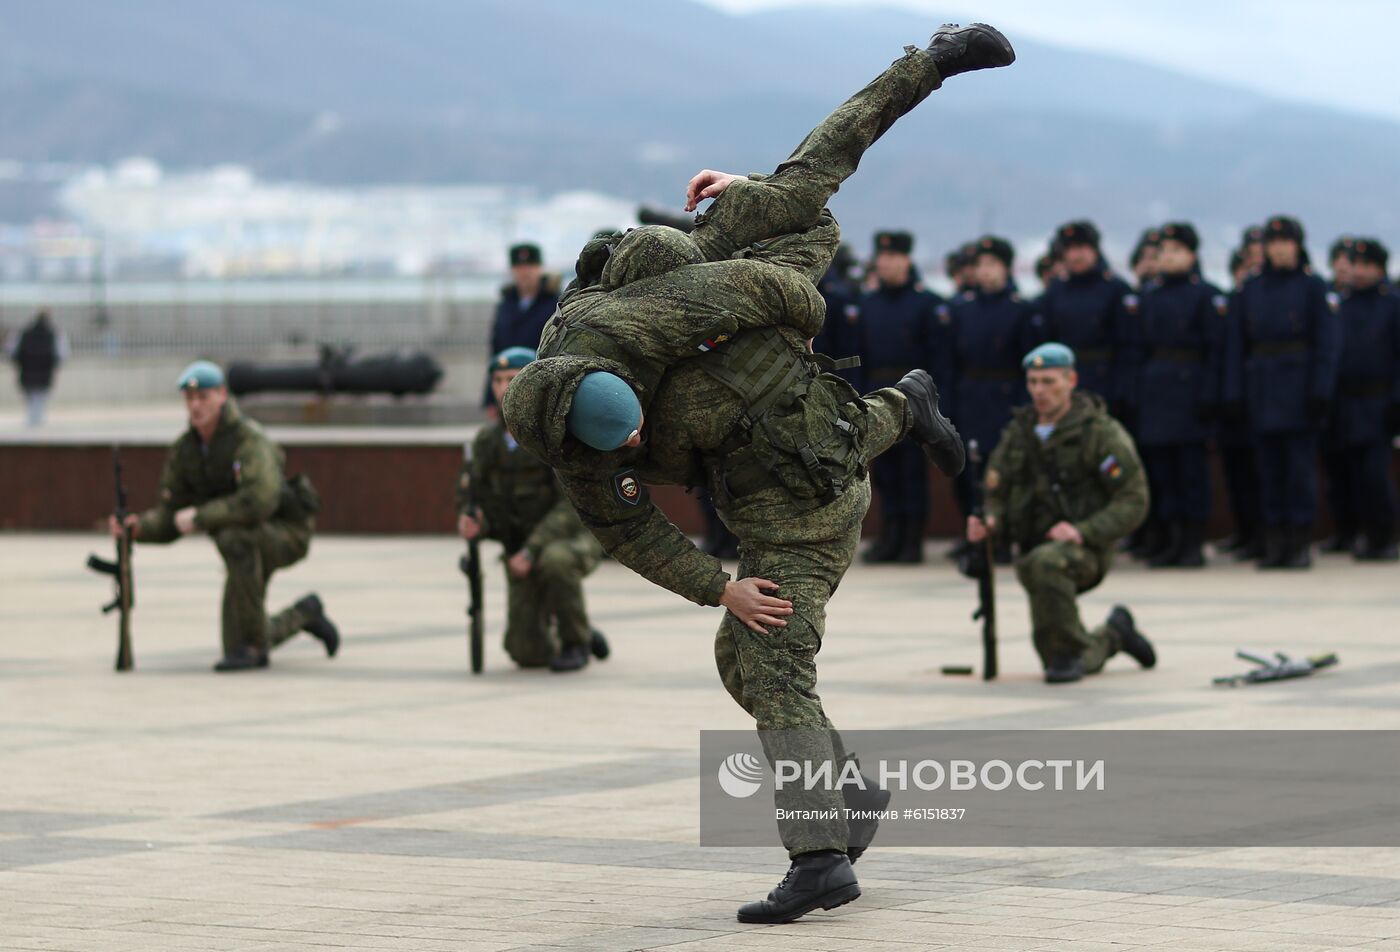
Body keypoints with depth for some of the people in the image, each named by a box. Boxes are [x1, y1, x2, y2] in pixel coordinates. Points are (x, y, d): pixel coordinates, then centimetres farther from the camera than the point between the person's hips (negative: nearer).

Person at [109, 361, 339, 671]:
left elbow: (261, 499, -42)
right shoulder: (184, 449, -4)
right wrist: (139, 526, -24)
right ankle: (304, 616, 33)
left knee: (233, 538, -40)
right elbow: (169, 519, -2)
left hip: (286, 532, -7)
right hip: (249, 548, 7)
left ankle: (251, 644, -28)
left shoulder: (249, 439, -26)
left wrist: (200, 517, -35)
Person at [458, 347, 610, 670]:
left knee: (555, 560, -40)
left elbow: (574, 504, -23)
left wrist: (532, 551, -31)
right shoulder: (487, 441, -2)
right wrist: (473, 524, -20)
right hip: (521, 552, 4)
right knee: (527, 653, -9)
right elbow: (473, 500, 5)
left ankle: (575, 641, -15)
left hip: (572, 542, -4)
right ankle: (583, 637, 25)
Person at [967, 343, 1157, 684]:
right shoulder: (1018, 433, 8)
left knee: (1043, 563, -40)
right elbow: (996, 494, 11)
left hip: (1085, 549, -6)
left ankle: (1068, 653, -23)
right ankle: (1113, 635, 37)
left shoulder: (1101, 433, -8)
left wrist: (1083, 531, -25)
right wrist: (989, 522, -13)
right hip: (1036, 547, 6)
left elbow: (1133, 502, -12)